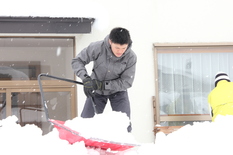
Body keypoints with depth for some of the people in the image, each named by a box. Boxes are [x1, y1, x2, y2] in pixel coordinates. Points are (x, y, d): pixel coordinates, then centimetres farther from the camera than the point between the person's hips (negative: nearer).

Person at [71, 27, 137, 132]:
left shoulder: (131, 57, -25)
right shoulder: (97, 47, -27)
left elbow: (126, 82, -20)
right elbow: (77, 61, -16)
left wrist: (103, 85, -27)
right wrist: (85, 78, -33)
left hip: (118, 92, 0)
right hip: (96, 91, 1)